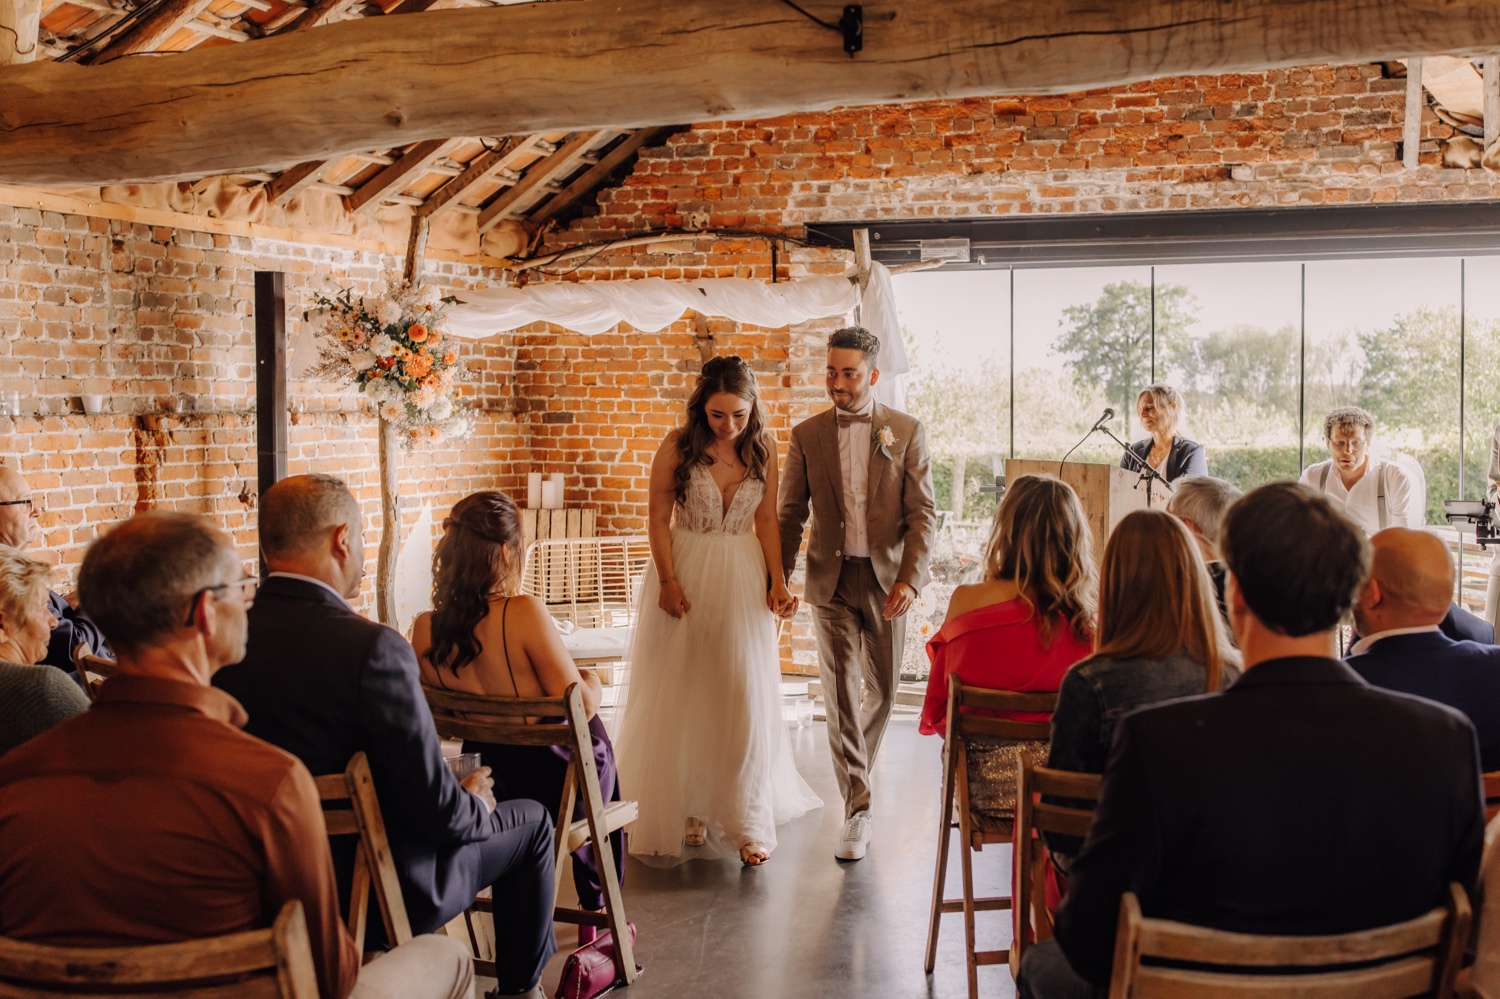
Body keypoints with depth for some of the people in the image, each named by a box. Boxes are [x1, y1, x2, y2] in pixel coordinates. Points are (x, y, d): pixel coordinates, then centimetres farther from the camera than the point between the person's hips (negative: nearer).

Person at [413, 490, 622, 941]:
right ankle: (599, 911, 46)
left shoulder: (424, 630, -12)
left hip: (489, 785, 5)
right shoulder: (523, 613, -28)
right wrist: (592, 681, -1)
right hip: (554, 791, -5)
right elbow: (580, 706, -23)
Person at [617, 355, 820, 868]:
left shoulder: (763, 449, 0)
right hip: (686, 576, -1)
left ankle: (747, 822, 7)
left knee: (745, 697, -1)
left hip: (743, 580, 1)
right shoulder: (677, 446, -7)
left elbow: (766, 520, 4)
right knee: (682, 699, 6)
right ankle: (688, 811, 20)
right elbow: (659, 518, -4)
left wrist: (777, 581, -6)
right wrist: (668, 583, -12)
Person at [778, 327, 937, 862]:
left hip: (887, 579, 0)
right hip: (832, 579, 0)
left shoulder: (907, 432, -1)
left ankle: (858, 769, 40)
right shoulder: (807, 435, 3)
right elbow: (790, 513, 8)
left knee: (880, 689, 13)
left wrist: (910, 580, -16)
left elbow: (923, 513, -4)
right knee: (841, 695, -6)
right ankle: (857, 809, -2)